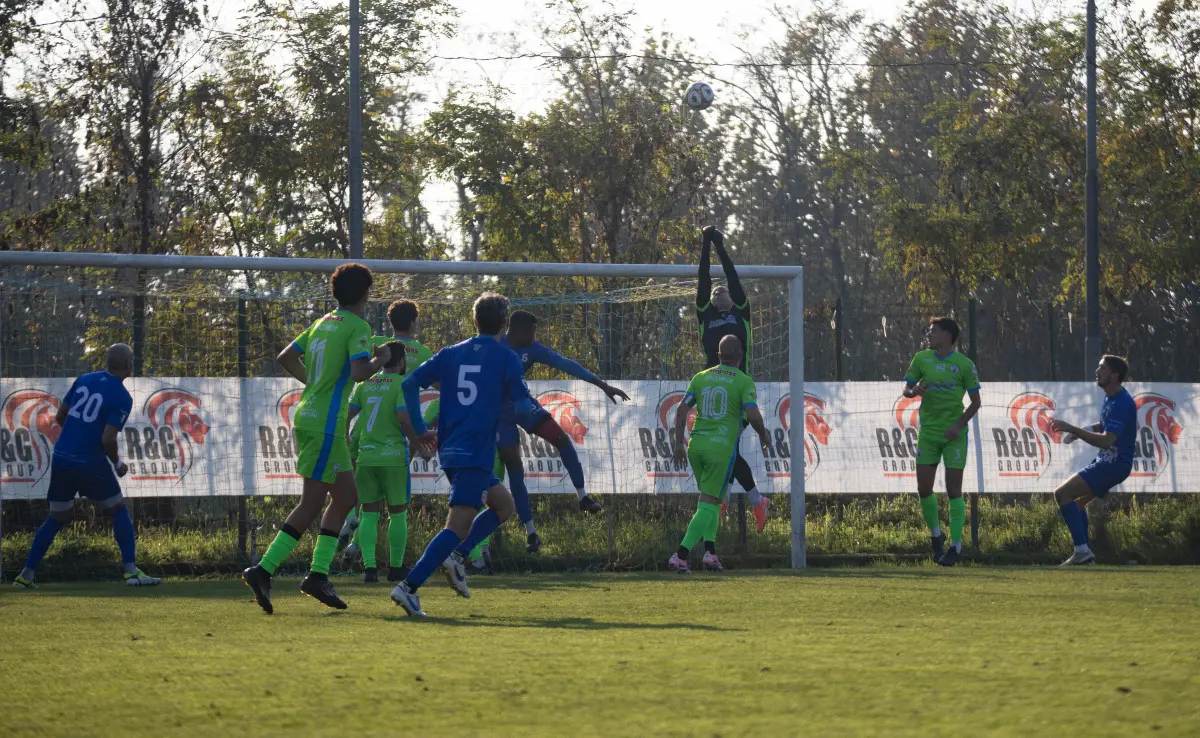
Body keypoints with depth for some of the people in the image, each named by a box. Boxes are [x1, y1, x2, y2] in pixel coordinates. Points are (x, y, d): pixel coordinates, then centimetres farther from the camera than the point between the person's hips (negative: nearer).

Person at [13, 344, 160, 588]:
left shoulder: (83, 380, 8)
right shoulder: (122, 398, -9)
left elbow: (59, 416, 11)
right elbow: (108, 438, -17)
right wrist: (118, 464, 0)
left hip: (61, 458, 5)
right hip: (90, 463, -5)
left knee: (57, 518, 16)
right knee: (118, 511, 9)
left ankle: (27, 574, 13)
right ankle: (131, 572, 2)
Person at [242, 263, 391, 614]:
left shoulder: (322, 323, 14)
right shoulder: (357, 327, -9)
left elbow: (285, 357, 18)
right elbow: (360, 372, -23)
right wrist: (381, 360, -5)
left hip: (308, 415, 9)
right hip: (325, 423, -9)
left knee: (346, 496, 14)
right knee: (311, 505, -7)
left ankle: (318, 574, 10)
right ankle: (263, 571, -13)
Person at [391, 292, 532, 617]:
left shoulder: (451, 354, 13)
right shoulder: (506, 358, -2)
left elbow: (410, 384, 6)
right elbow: (522, 404, -4)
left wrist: (420, 430, 12)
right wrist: (532, 406, 20)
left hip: (449, 451, 7)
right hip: (476, 454, -7)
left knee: (503, 504, 24)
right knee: (457, 527, -11)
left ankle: (455, 556, 8)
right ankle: (409, 587, -24)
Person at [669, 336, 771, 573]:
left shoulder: (701, 378, 10)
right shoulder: (744, 382, -3)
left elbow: (681, 411, 5)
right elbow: (753, 415, -15)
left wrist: (679, 443, 9)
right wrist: (764, 435, 4)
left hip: (696, 446, 5)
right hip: (722, 447, -5)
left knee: (713, 501, 21)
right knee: (707, 506, -3)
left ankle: (709, 551, 8)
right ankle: (681, 555, -15)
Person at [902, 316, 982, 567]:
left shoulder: (964, 365, -5)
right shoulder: (922, 359, 4)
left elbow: (975, 402, 1)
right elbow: (906, 389, 10)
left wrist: (960, 424, -13)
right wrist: (914, 391, -14)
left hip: (953, 433, -3)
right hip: (928, 431, 3)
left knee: (953, 489, -5)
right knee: (924, 488, 1)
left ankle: (955, 546, 2)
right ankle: (936, 535, 23)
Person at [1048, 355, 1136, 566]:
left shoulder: (1122, 404, -23)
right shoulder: (1110, 398, 9)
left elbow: (1106, 440, -32)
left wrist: (1071, 429, -30)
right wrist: (1078, 432, 7)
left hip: (1115, 464, -11)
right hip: (1105, 461, 11)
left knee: (1062, 494, -18)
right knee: (1077, 500, 24)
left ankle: (1081, 550, -20)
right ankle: (1085, 554, 26)